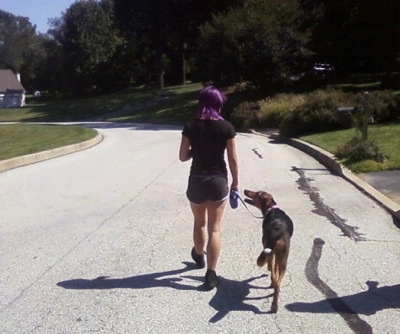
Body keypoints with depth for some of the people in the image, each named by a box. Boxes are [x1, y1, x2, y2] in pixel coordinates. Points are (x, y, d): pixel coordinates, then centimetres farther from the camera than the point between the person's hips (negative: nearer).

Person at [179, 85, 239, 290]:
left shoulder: (191, 127, -6)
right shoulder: (226, 128, -8)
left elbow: (183, 157, -2)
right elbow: (233, 159, -5)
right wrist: (235, 183, 7)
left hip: (197, 181, 1)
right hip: (218, 181, -1)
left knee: (199, 223, 23)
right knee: (215, 228, 4)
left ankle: (199, 256, 47)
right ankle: (211, 274, 3)